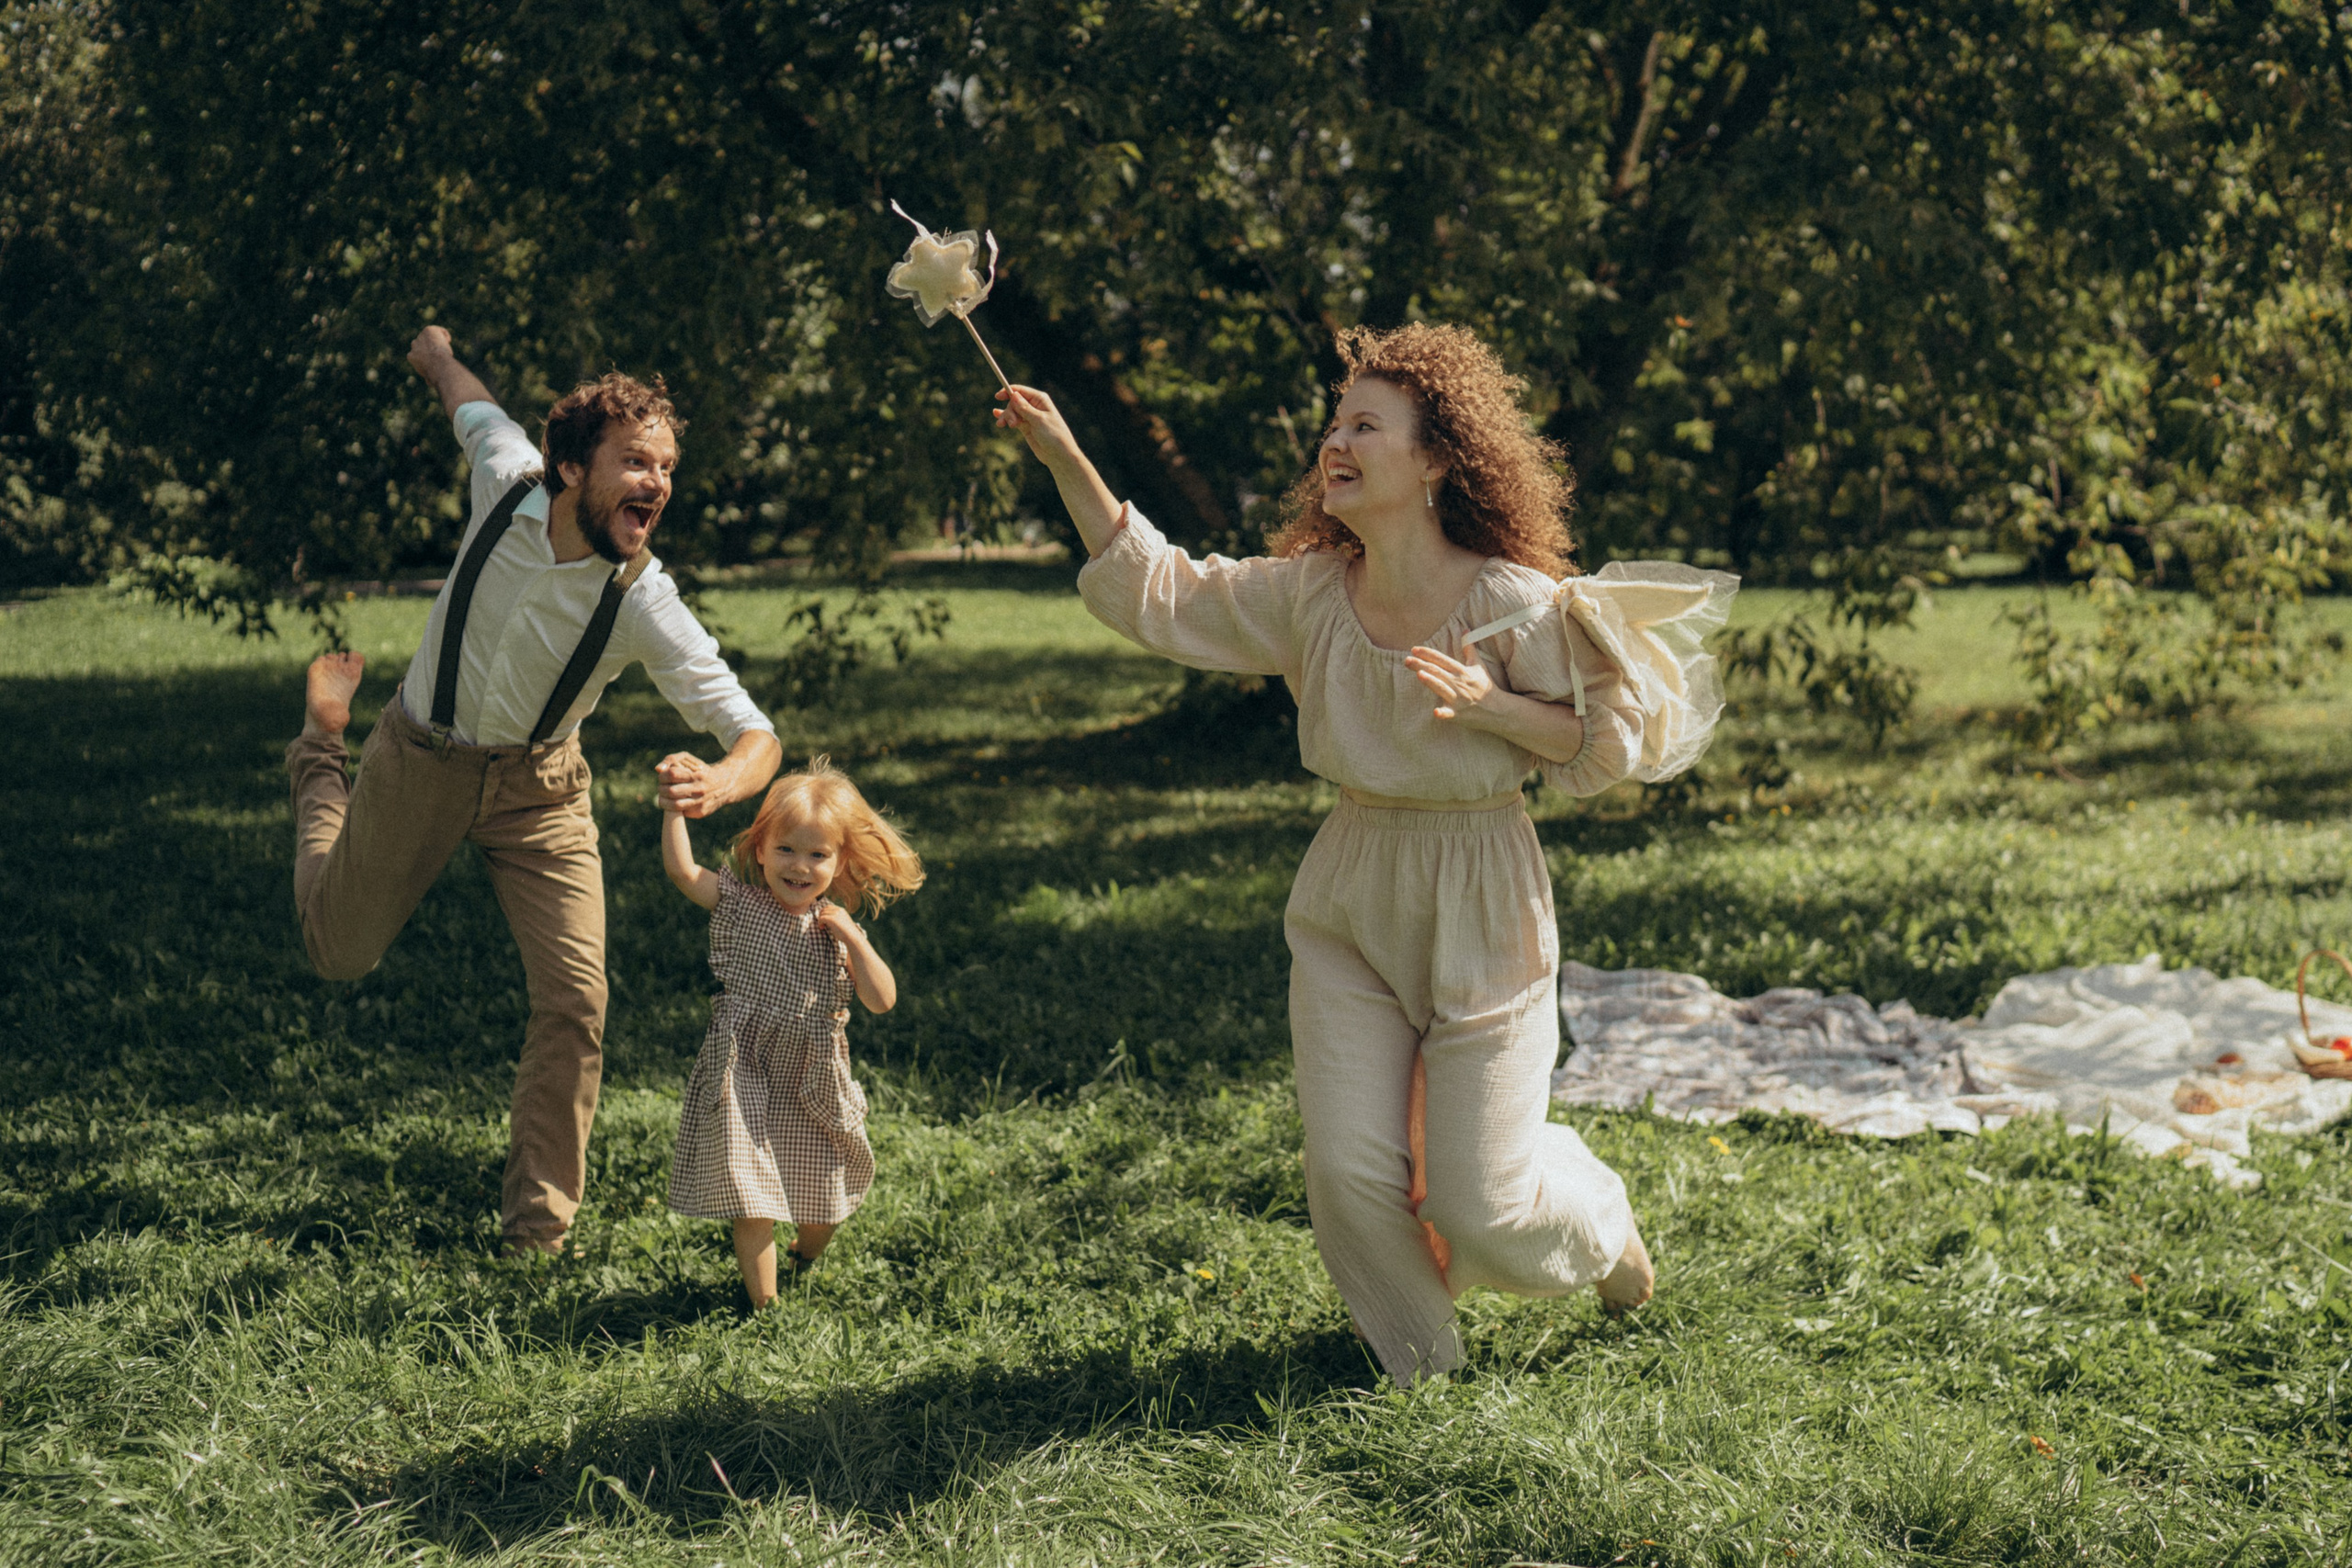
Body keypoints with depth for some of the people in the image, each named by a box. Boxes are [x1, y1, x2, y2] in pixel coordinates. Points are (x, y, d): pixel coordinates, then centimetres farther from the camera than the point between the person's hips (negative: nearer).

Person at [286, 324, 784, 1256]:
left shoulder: (645, 604, -29)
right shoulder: (509, 480, -26)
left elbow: (758, 736, -32)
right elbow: (470, 405, -1)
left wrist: (719, 784, -56)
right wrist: (437, 352, 22)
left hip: (538, 787, -1)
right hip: (418, 762, 1)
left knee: (575, 999, -13)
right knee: (337, 951, 18)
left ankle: (537, 1229, 6)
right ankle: (323, 744, 45)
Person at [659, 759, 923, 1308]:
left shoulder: (838, 930, -1)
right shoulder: (738, 904, -5)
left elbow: (883, 1000, -8)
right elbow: (681, 869, -18)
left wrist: (853, 939, -18)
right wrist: (675, 806, -25)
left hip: (815, 1086, 3)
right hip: (747, 1079, -3)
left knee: (823, 1201, 16)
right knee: (754, 1207, -4)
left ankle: (803, 1262, 47)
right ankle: (764, 1303, 10)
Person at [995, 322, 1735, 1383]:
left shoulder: (1514, 605, -15)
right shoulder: (1309, 595, -3)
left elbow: (1607, 740, -8)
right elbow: (1156, 595, 1)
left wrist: (1492, 706, -25)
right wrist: (1064, 460, -6)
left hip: (1479, 907, -4)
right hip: (1350, 906, 4)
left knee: (1482, 1210, 0)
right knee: (1351, 1176, -1)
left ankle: (1597, 1223, 37)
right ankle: (1415, 1357, 28)